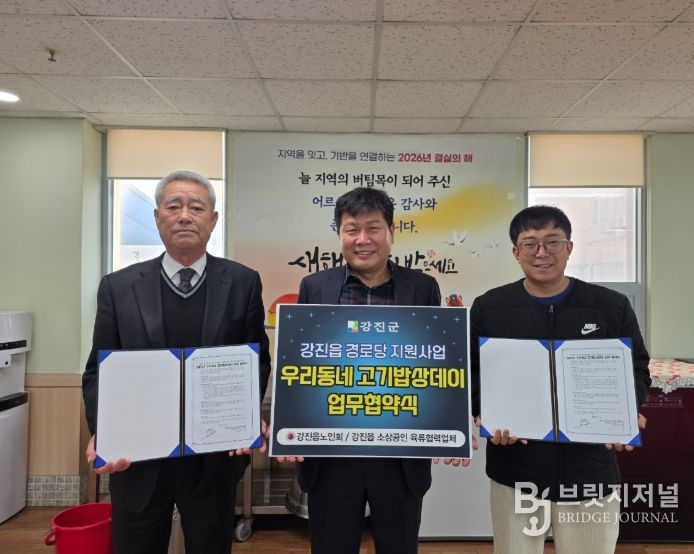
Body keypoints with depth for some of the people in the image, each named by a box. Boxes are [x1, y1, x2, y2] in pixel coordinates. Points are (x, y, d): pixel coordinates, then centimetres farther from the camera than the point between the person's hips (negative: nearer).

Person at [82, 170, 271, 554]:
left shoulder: (243, 283, -3)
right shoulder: (118, 287, -1)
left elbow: (257, 361, 0)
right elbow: (99, 371, 1)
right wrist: (103, 432, -14)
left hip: (215, 459, 0)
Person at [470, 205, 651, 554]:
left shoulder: (612, 306, 0)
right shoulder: (488, 308, -2)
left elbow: (636, 370, 7)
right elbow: (470, 373, 2)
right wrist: (486, 414, -15)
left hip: (591, 472, 1)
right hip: (515, 472, 0)